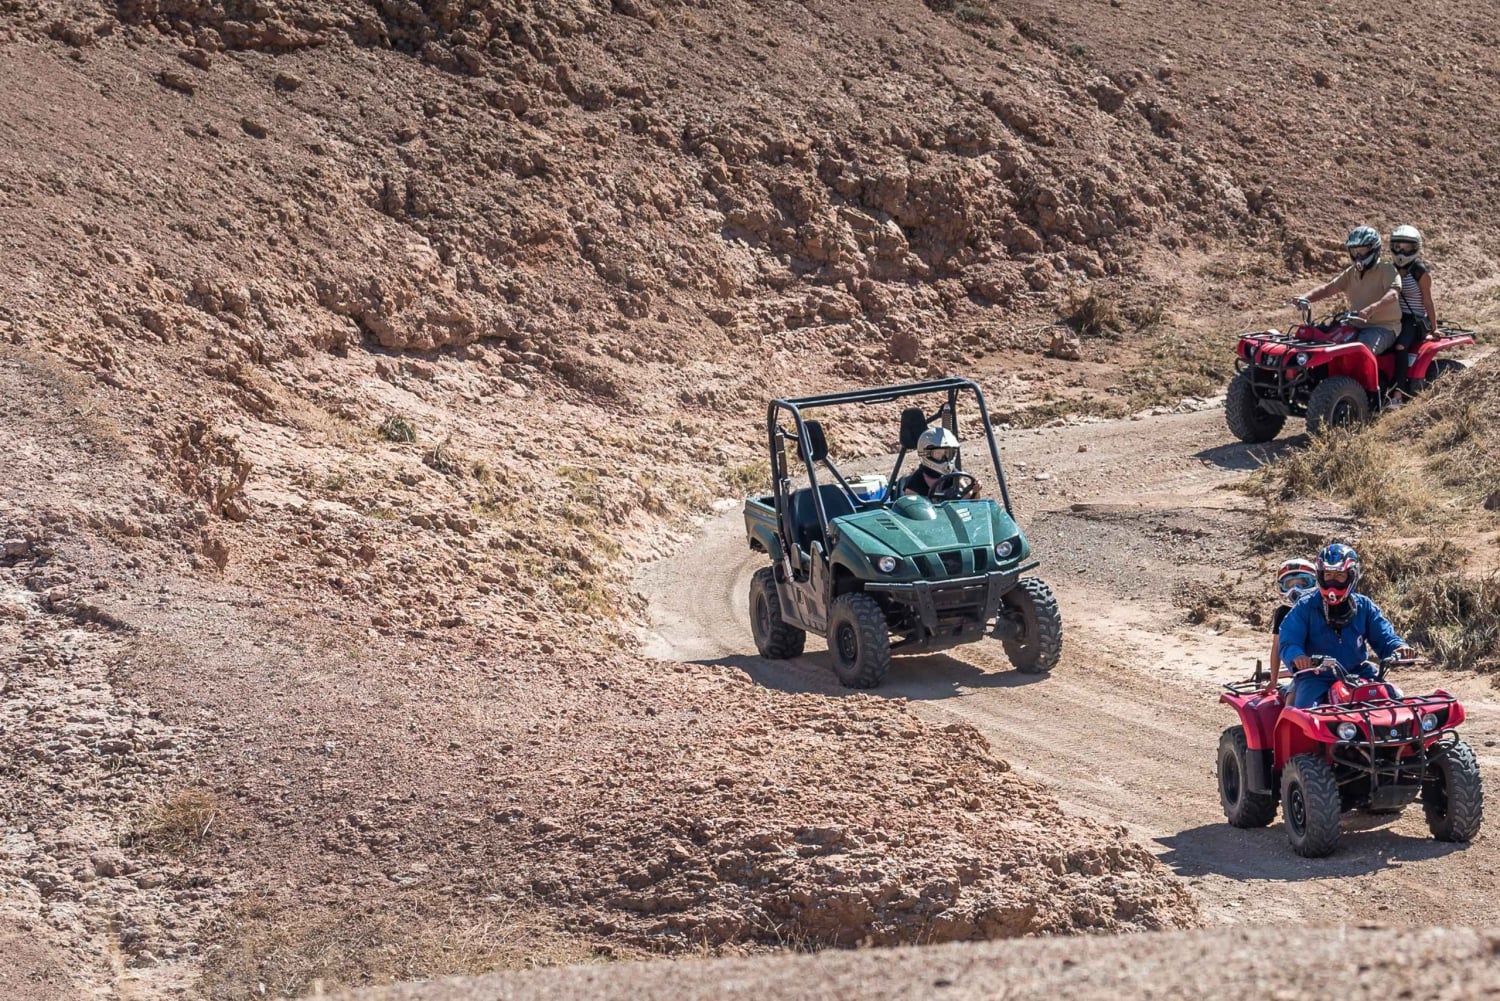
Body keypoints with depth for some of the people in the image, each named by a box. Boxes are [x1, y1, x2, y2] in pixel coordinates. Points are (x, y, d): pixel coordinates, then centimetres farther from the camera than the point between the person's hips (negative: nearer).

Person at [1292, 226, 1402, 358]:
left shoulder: (1386, 270, -5)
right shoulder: (1351, 273, 17)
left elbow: (1393, 294, -22)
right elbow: (1328, 288, 12)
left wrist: (1372, 308, -42)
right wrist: (1305, 298, -7)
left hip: (1383, 328, -7)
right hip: (1357, 327, 7)